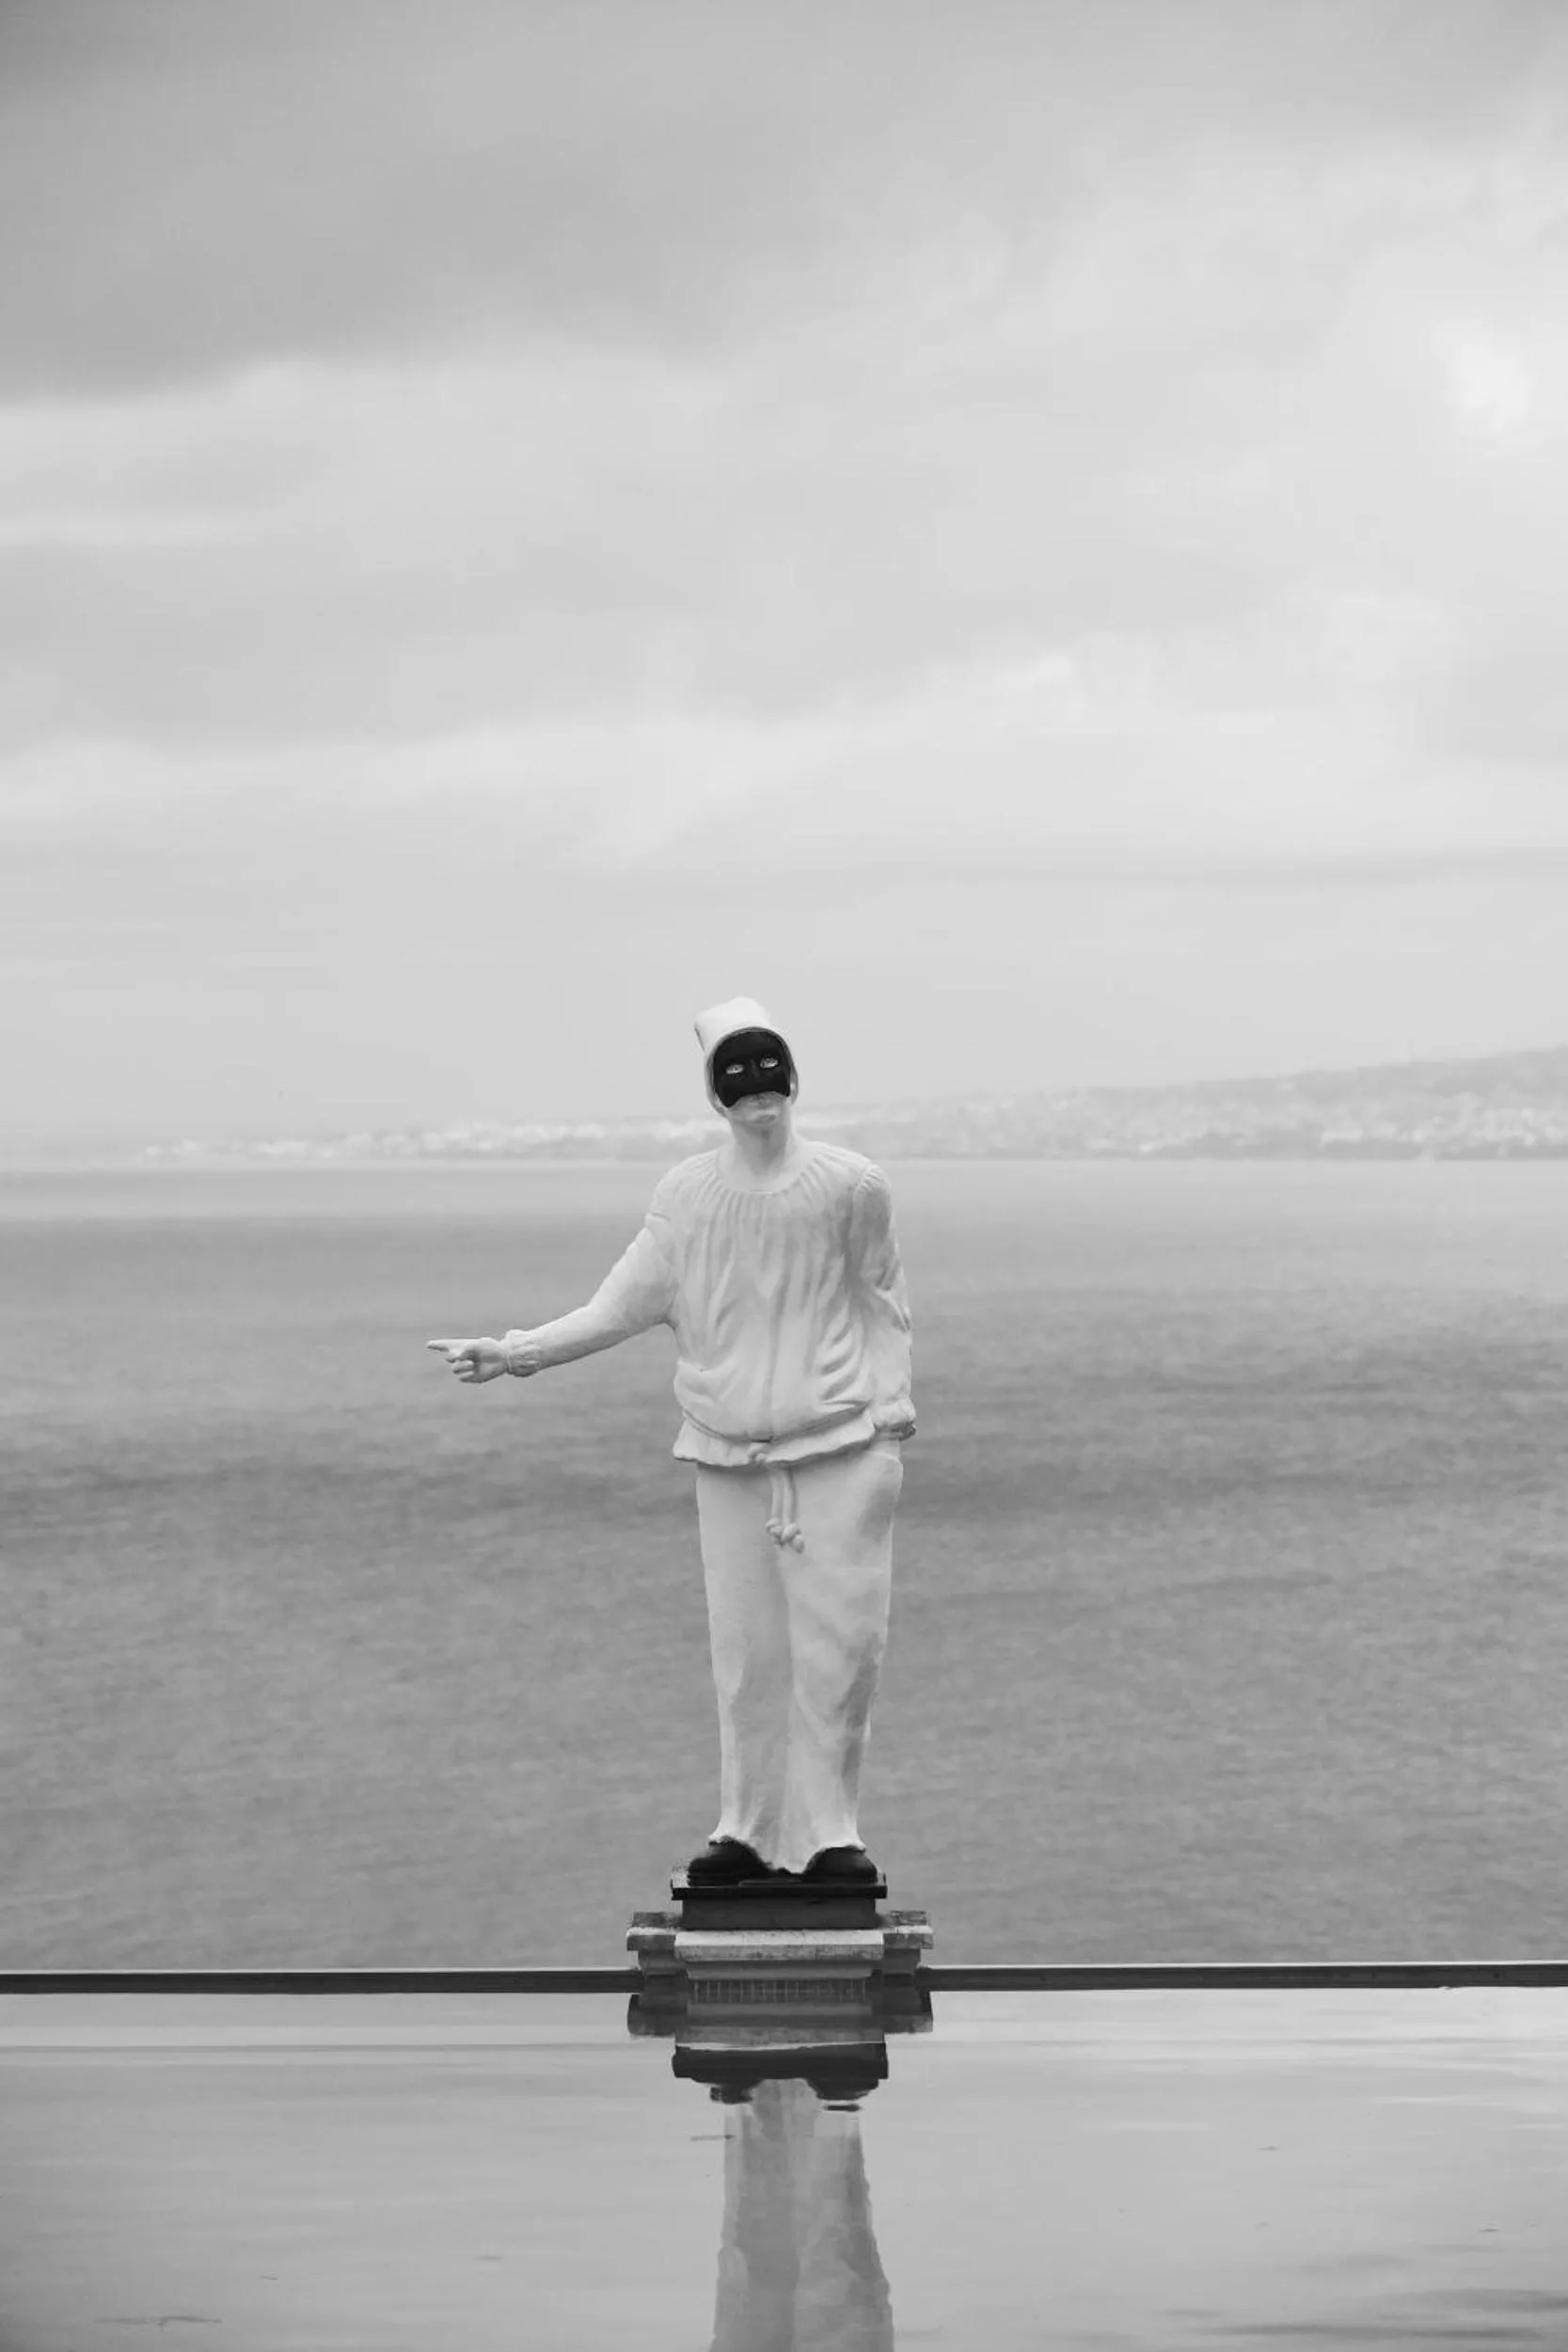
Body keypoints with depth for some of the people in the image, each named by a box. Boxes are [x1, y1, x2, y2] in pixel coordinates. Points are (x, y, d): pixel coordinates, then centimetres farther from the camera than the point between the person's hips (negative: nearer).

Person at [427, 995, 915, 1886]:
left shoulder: (850, 1185, -2)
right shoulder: (685, 1195, 3)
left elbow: (883, 1307, 7)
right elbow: (624, 1305, 3)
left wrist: (891, 1418, 1)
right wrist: (515, 1353, -6)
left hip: (836, 1450, -2)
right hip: (729, 1456, 2)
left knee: (841, 1642, -5)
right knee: (745, 1649, 3)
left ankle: (826, 1831, 6)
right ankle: (750, 1831, 15)